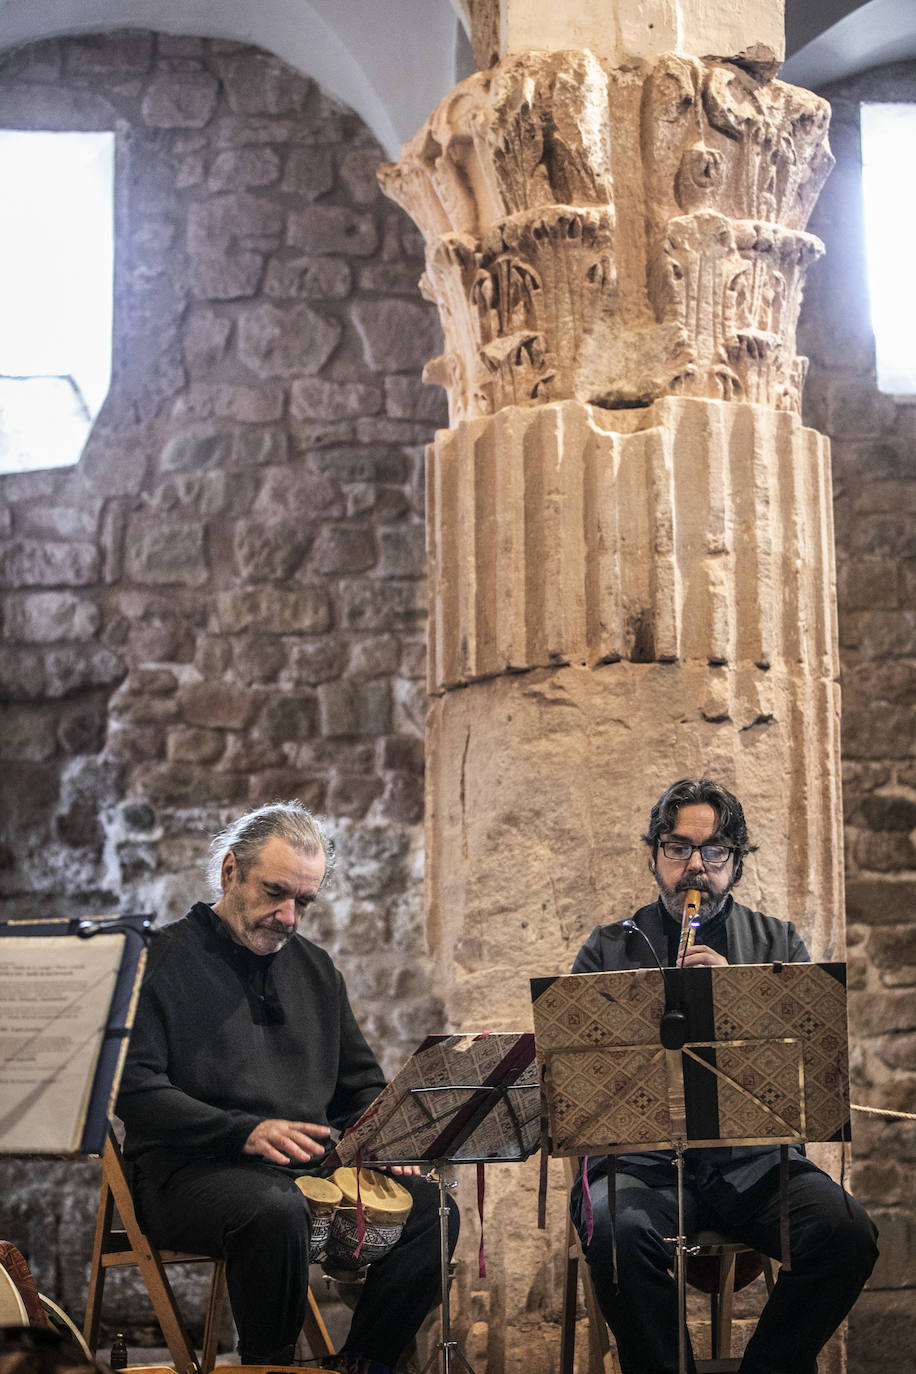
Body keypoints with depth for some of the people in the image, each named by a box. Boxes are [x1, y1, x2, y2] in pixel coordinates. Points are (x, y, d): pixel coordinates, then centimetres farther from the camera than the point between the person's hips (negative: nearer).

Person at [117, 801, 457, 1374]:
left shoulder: (315, 968, 19)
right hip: (193, 1172, -6)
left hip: (313, 1168, 6)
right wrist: (245, 1132, -23)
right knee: (276, 1213, -37)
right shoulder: (164, 958, -1)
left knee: (431, 1209, -16)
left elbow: (362, 1084, 25)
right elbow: (134, 1089, -12)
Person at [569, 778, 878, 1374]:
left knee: (848, 1231, -27)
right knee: (618, 1233, -35)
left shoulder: (780, 944, 17)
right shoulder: (608, 951, 14)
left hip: (754, 1158, 1)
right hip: (643, 1158, -1)